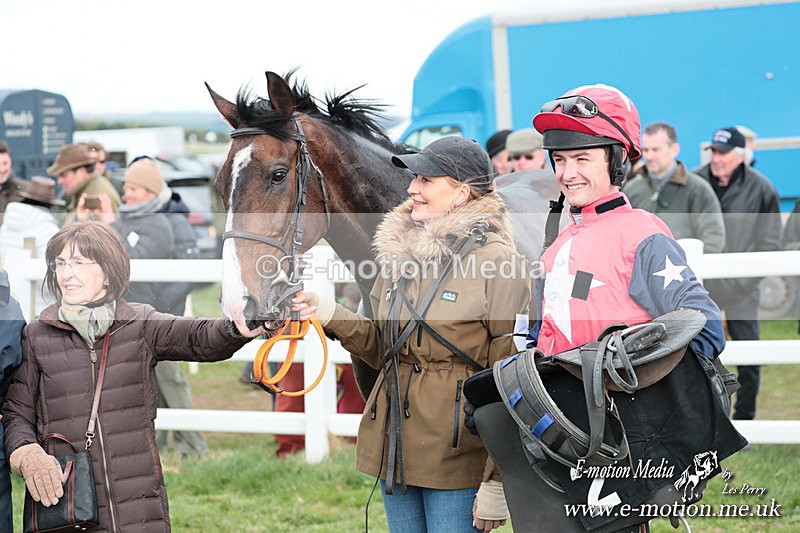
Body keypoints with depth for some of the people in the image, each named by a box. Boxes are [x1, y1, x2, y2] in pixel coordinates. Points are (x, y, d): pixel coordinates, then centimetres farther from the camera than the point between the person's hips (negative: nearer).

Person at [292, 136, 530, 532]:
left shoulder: (497, 262, -12)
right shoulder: (399, 251, 9)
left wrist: (498, 483, -16)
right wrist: (332, 317, -2)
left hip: (457, 452, -7)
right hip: (395, 441, 7)